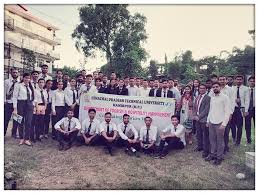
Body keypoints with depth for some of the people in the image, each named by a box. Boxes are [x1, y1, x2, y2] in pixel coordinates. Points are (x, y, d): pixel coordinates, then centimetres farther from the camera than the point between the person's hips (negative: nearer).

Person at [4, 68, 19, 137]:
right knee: (6, 119, 0)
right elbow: (4, 92, 3)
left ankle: (14, 133, 24)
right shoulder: (6, 81, 3)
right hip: (8, 103, -1)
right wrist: (4, 101, -3)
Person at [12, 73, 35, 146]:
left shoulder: (30, 87, 11)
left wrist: (33, 105, 7)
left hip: (29, 105, 4)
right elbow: (15, 97, -6)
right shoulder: (18, 85, -3)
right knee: (21, 122, 7)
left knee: (28, 122, 1)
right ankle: (21, 139, 22)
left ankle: (27, 139, 10)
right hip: (21, 104, -3)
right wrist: (15, 109, -12)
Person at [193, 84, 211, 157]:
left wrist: (199, 116, -14)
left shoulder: (208, 98, -9)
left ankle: (206, 150, 10)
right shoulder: (197, 97, 14)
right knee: (198, 134, 16)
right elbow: (194, 107, 17)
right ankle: (200, 146, 32)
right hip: (197, 119, 7)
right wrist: (195, 115, 2)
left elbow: (206, 109, -14)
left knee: (205, 135, 0)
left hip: (204, 119, -7)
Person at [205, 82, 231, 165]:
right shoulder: (212, 98, 12)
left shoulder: (224, 97, -7)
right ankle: (212, 154, 25)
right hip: (211, 122, 6)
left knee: (220, 141, 3)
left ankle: (219, 157, 14)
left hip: (219, 123, -6)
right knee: (212, 139, 12)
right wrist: (208, 120, 12)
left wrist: (224, 123, -15)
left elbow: (227, 111, -10)